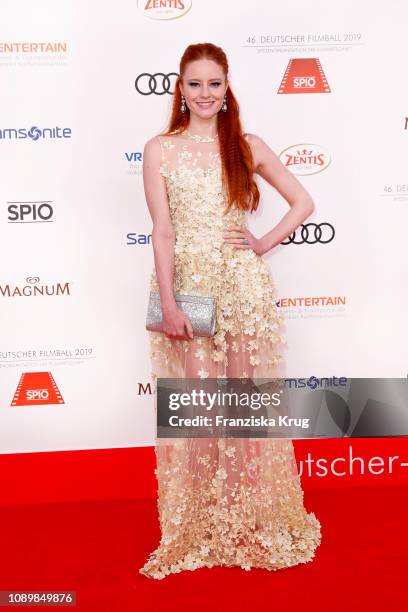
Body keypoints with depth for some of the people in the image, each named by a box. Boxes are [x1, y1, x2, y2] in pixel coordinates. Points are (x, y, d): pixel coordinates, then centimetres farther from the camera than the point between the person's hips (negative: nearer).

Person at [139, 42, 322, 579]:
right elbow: (162, 229, -4)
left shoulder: (248, 147, 6)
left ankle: (253, 519, 26)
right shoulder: (160, 149, 3)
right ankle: (203, 526, 22)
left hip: (243, 286, 1)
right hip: (187, 283, -1)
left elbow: (303, 202, 13)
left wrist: (266, 244, -1)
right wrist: (169, 303, -12)